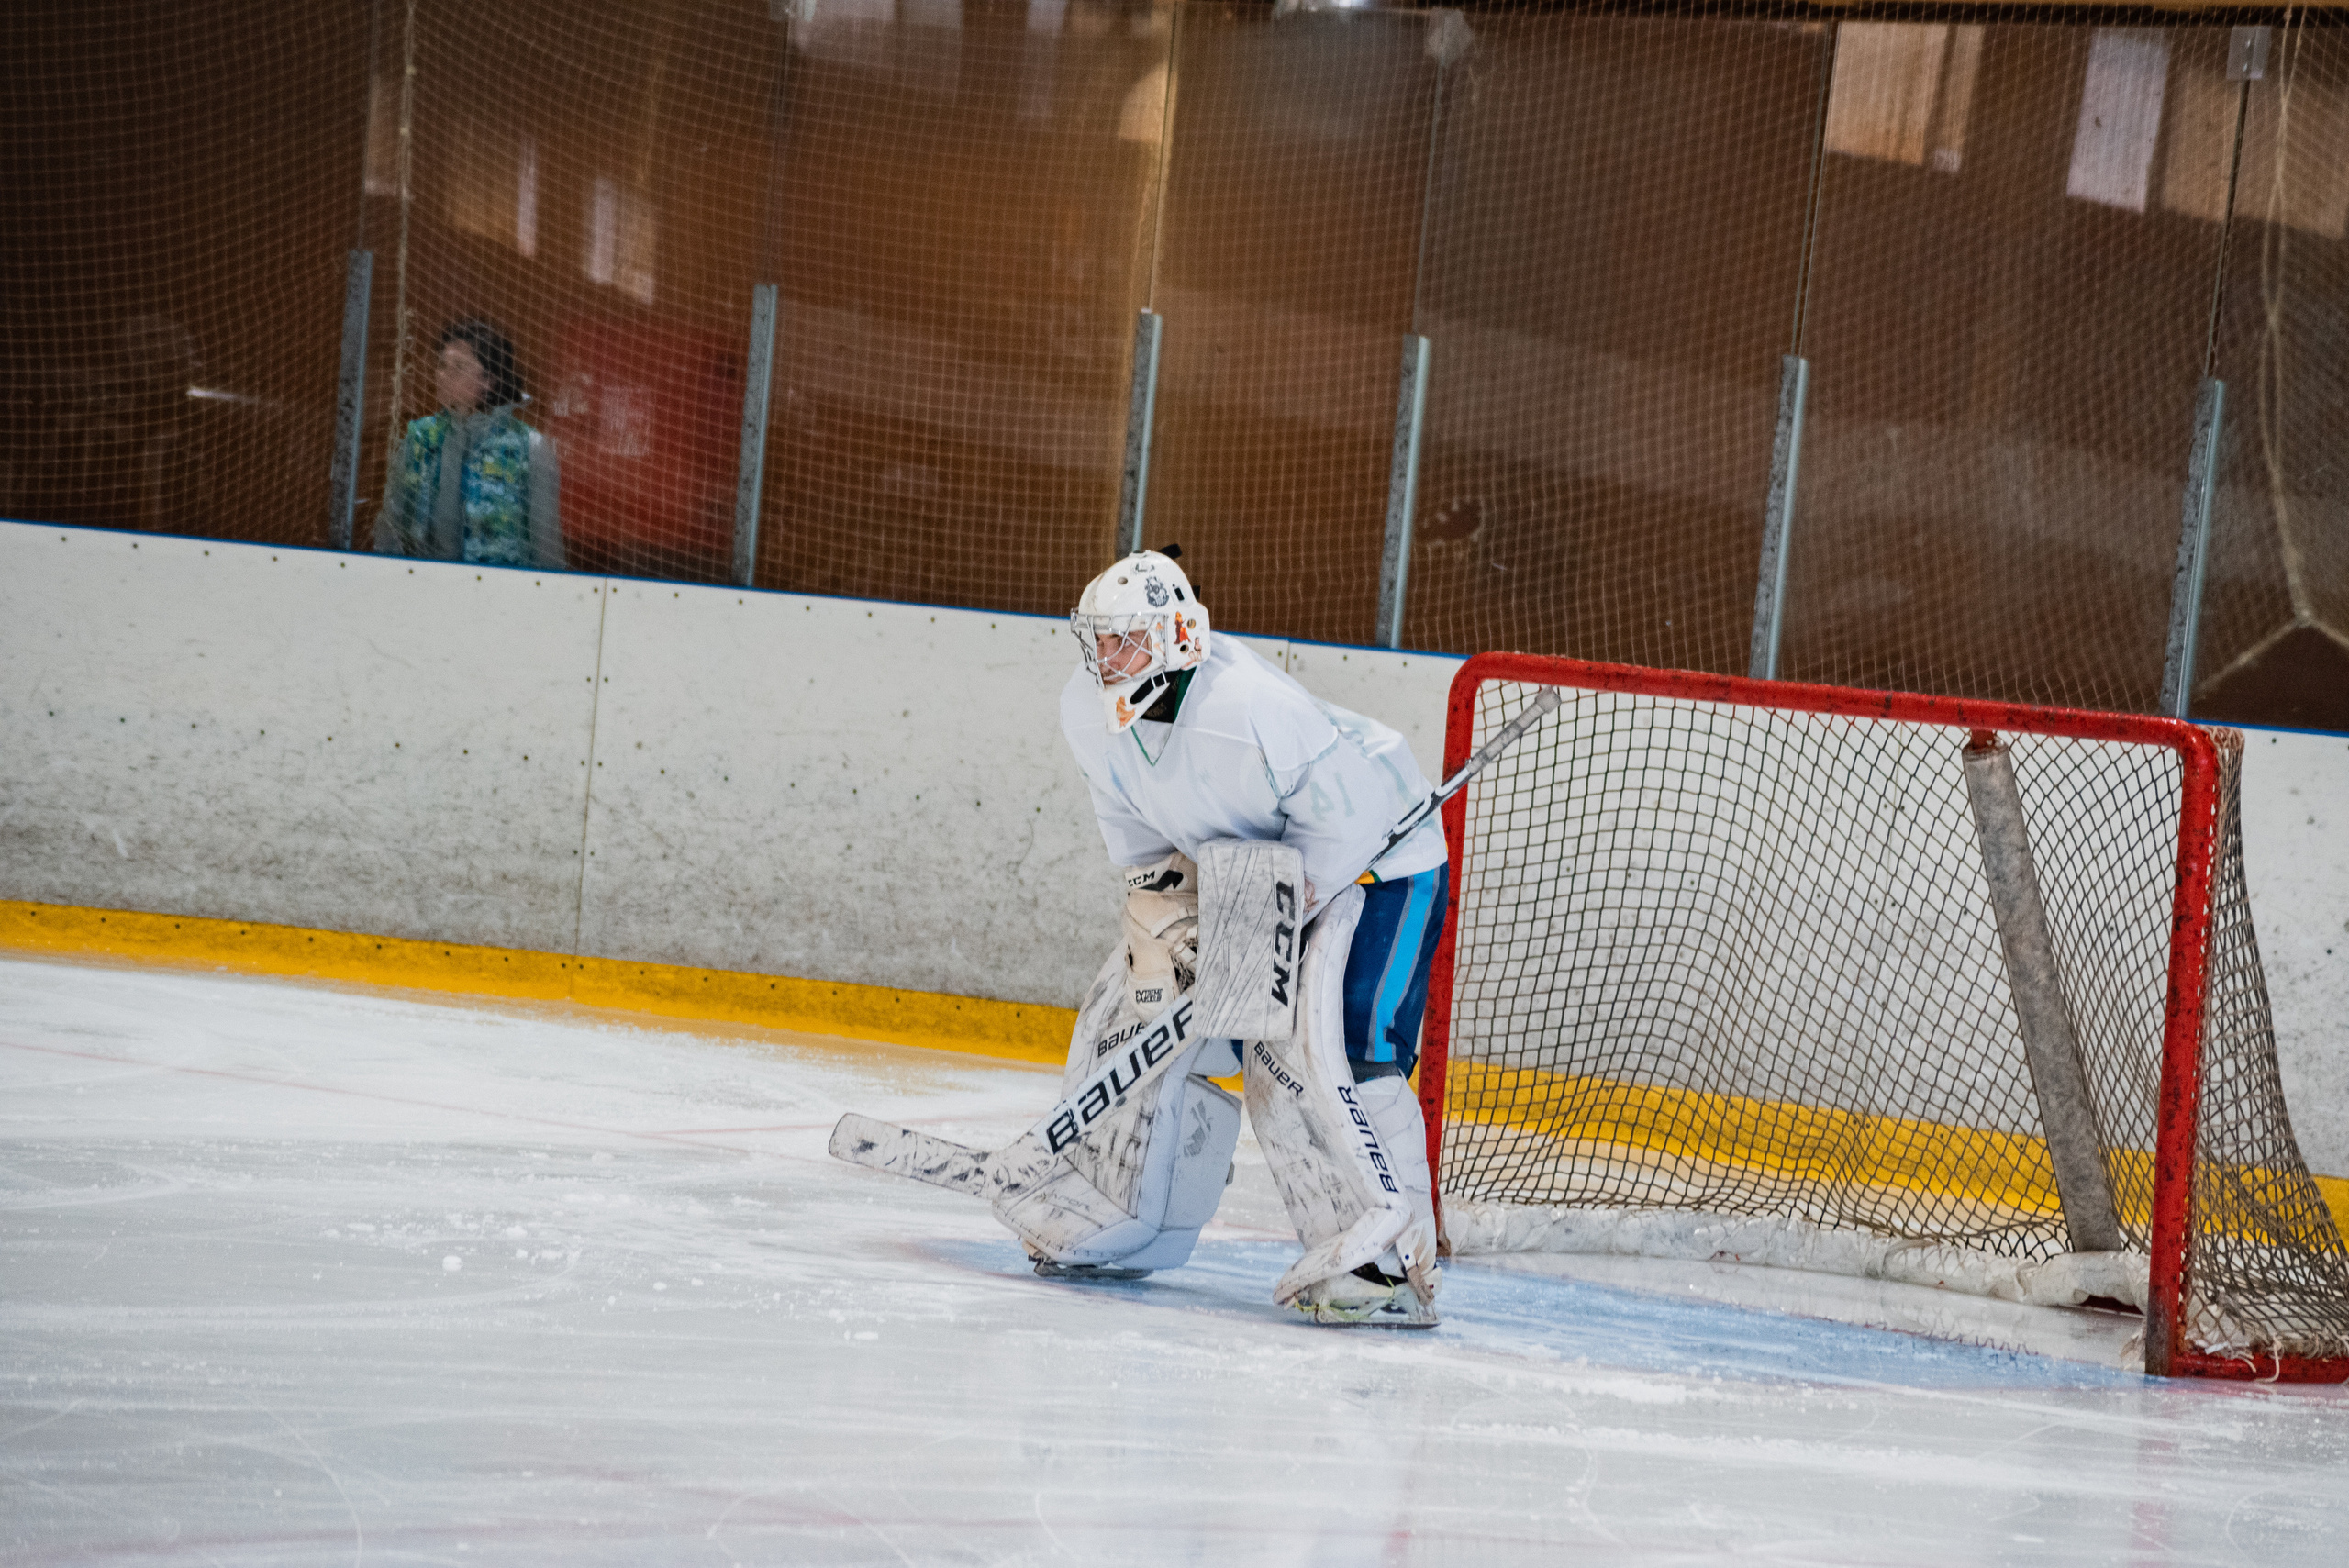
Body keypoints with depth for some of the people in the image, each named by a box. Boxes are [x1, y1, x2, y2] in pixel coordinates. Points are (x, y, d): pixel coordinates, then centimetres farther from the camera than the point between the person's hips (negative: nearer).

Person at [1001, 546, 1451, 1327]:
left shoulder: (1249, 710, -35)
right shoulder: (1089, 712, -10)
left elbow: (1344, 813, -29)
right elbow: (1133, 819, 3)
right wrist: (1159, 907, -11)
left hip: (1374, 859, -8)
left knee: (1335, 1050, -25)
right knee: (1135, 1005, 4)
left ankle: (1393, 1266, -22)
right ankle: (1133, 1225, 19)